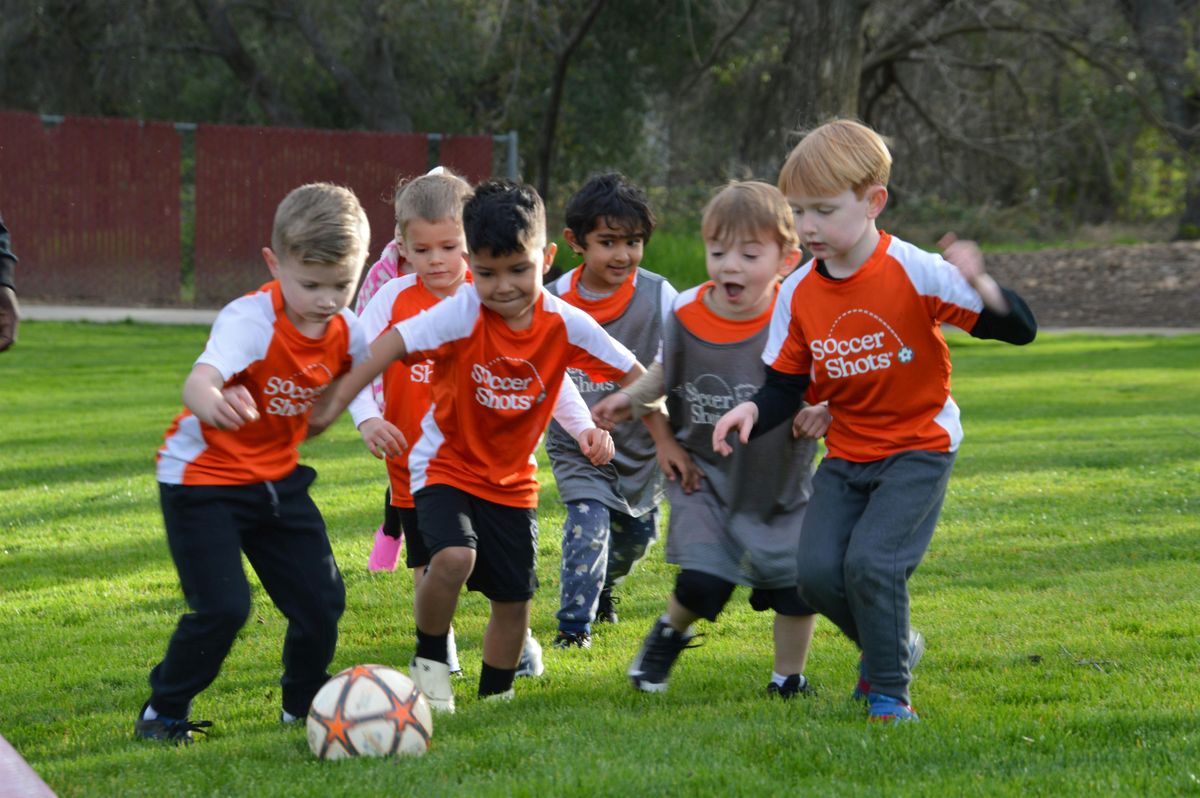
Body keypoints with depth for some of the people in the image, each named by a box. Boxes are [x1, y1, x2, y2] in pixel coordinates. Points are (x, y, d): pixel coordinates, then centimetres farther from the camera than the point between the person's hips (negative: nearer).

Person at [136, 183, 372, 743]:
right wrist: (213, 403, -71)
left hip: (277, 480, 6)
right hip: (203, 479, -6)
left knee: (321, 600, 4)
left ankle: (304, 706, 28)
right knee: (222, 608, -15)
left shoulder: (346, 331, -9)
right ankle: (163, 712, 7)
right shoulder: (250, 320, -29)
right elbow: (200, 378, -48)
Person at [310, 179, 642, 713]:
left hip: (512, 478, 4)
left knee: (513, 598, 6)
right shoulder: (463, 314, -24)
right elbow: (393, 343, -31)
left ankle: (495, 696, 31)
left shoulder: (564, 324, -14)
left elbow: (632, 375, -4)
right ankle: (429, 659, 0)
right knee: (454, 559, -28)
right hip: (446, 465, -4)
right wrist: (335, 405, -36)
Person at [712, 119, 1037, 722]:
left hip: (918, 446, -5)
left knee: (870, 560, -22)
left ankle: (890, 691, -2)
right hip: (846, 456, 5)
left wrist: (978, 285, -39)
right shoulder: (798, 292, -2)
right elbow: (784, 385, 4)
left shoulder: (914, 272, -16)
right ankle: (892, 644, 19)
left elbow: (1018, 329, -18)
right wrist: (753, 411, -18)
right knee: (817, 571, -10)